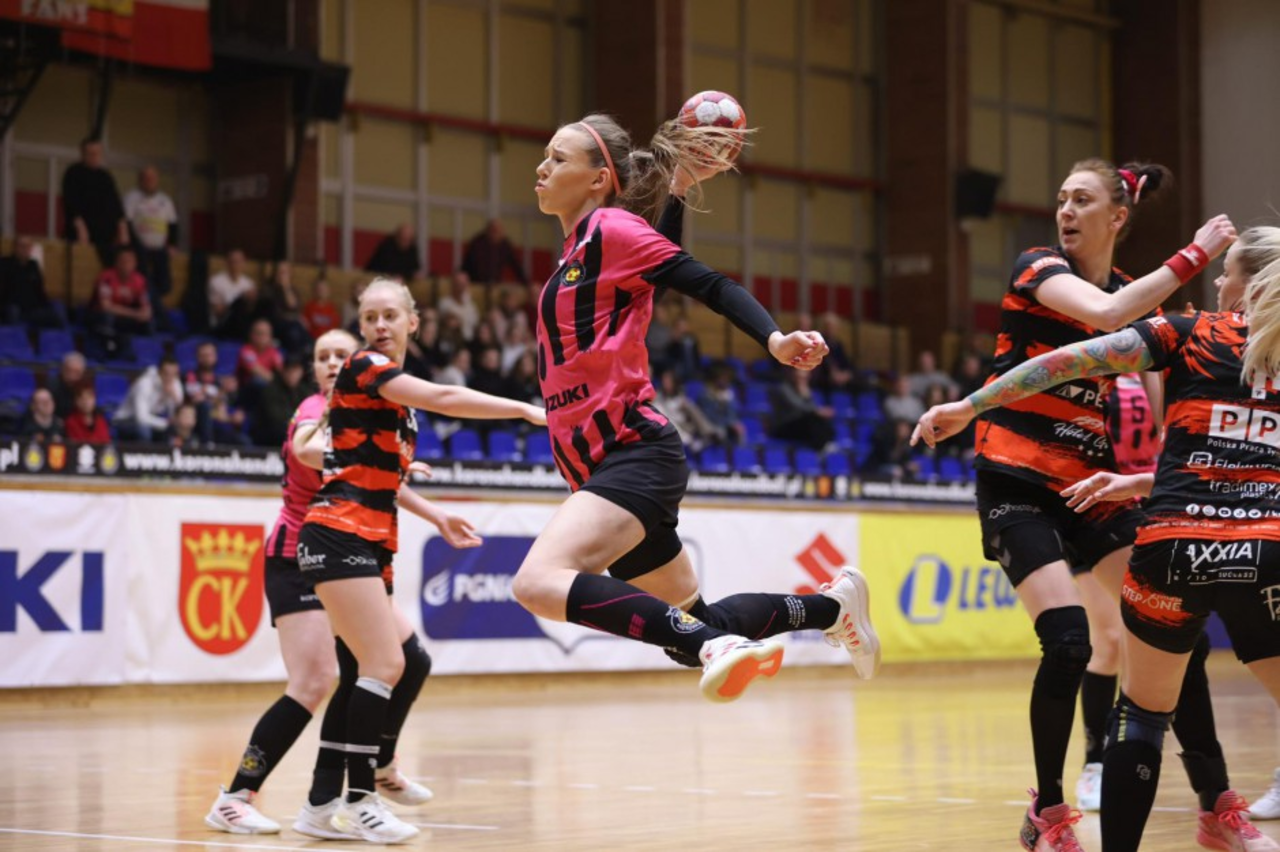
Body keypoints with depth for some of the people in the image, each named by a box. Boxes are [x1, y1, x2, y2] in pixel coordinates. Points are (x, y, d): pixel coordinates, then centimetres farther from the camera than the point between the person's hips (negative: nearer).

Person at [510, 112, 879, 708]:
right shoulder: (579, 243, 17)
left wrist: (774, 339, -29)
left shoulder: (612, 228, -6)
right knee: (691, 628, 17)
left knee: (538, 582, -32)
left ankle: (718, 645, -36)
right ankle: (833, 606, 33)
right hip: (603, 467, 9)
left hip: (635, 455, -9)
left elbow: (710, 285, -13)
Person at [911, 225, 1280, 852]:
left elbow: (1070, 363, 0)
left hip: (1176, 546, -1)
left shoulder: (1191, 334, 7)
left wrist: (968, 407, 3)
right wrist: (1139, 484, 29)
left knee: (1142, 713, 14)